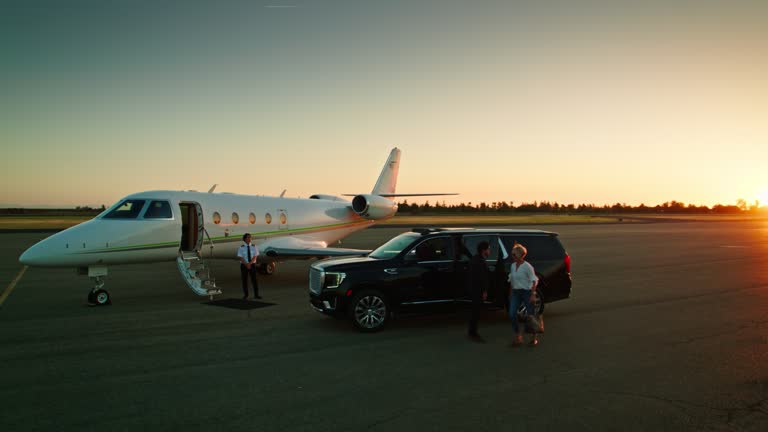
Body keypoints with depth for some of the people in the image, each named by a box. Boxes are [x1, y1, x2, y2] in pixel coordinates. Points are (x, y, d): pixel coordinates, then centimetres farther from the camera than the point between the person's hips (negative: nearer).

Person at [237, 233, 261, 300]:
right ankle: (245, 295, 16)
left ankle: (256, 295, 2)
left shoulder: (254, 246, 0)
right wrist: (246, 264, -18)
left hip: (252, 264, 1)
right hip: (244, 265, -1)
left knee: (254, 279, -3)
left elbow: (255, 256, -5)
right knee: (244, 280, 5)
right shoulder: (241, 247, -3)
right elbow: (240, 257, -8)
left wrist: (250, 263, -18)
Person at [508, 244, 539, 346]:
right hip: (516, 292, 6)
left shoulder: (527, 266, -13)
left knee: (531, 315, 4)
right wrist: (510, 293, 15)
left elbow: (534, 281, -12)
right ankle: (518, 336, 7)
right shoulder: (512, 266, 6)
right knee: (512, 314, -5)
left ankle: (534, 337, 20)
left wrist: (533, 294, -18)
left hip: (527, 292, -6)